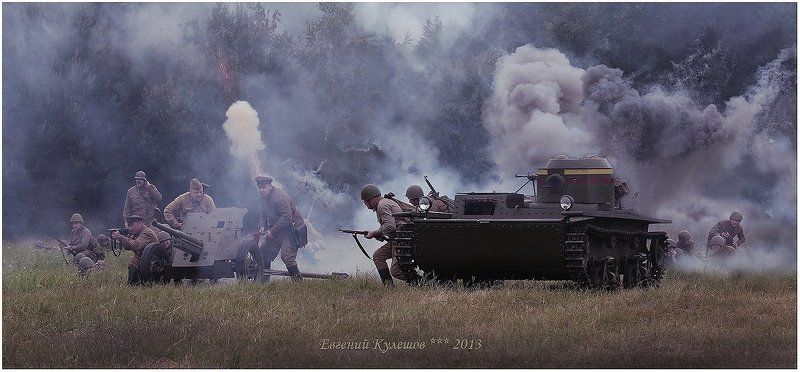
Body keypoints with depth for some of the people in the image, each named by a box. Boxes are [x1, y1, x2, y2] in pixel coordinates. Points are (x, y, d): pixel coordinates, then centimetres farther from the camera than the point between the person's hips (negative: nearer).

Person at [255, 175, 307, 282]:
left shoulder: (279, 197, -24)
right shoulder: (262, 197, 4)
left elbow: (286, 217, -28)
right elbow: (263, 214, 19)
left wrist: (272, 231, -26)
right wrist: (262, 227, 0)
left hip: (292, 228, -9)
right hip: (275, 228, 9)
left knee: (286, 255, -20)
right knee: (264, 251, 8)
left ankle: (297, 280, -11)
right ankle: (263, 279, 18)